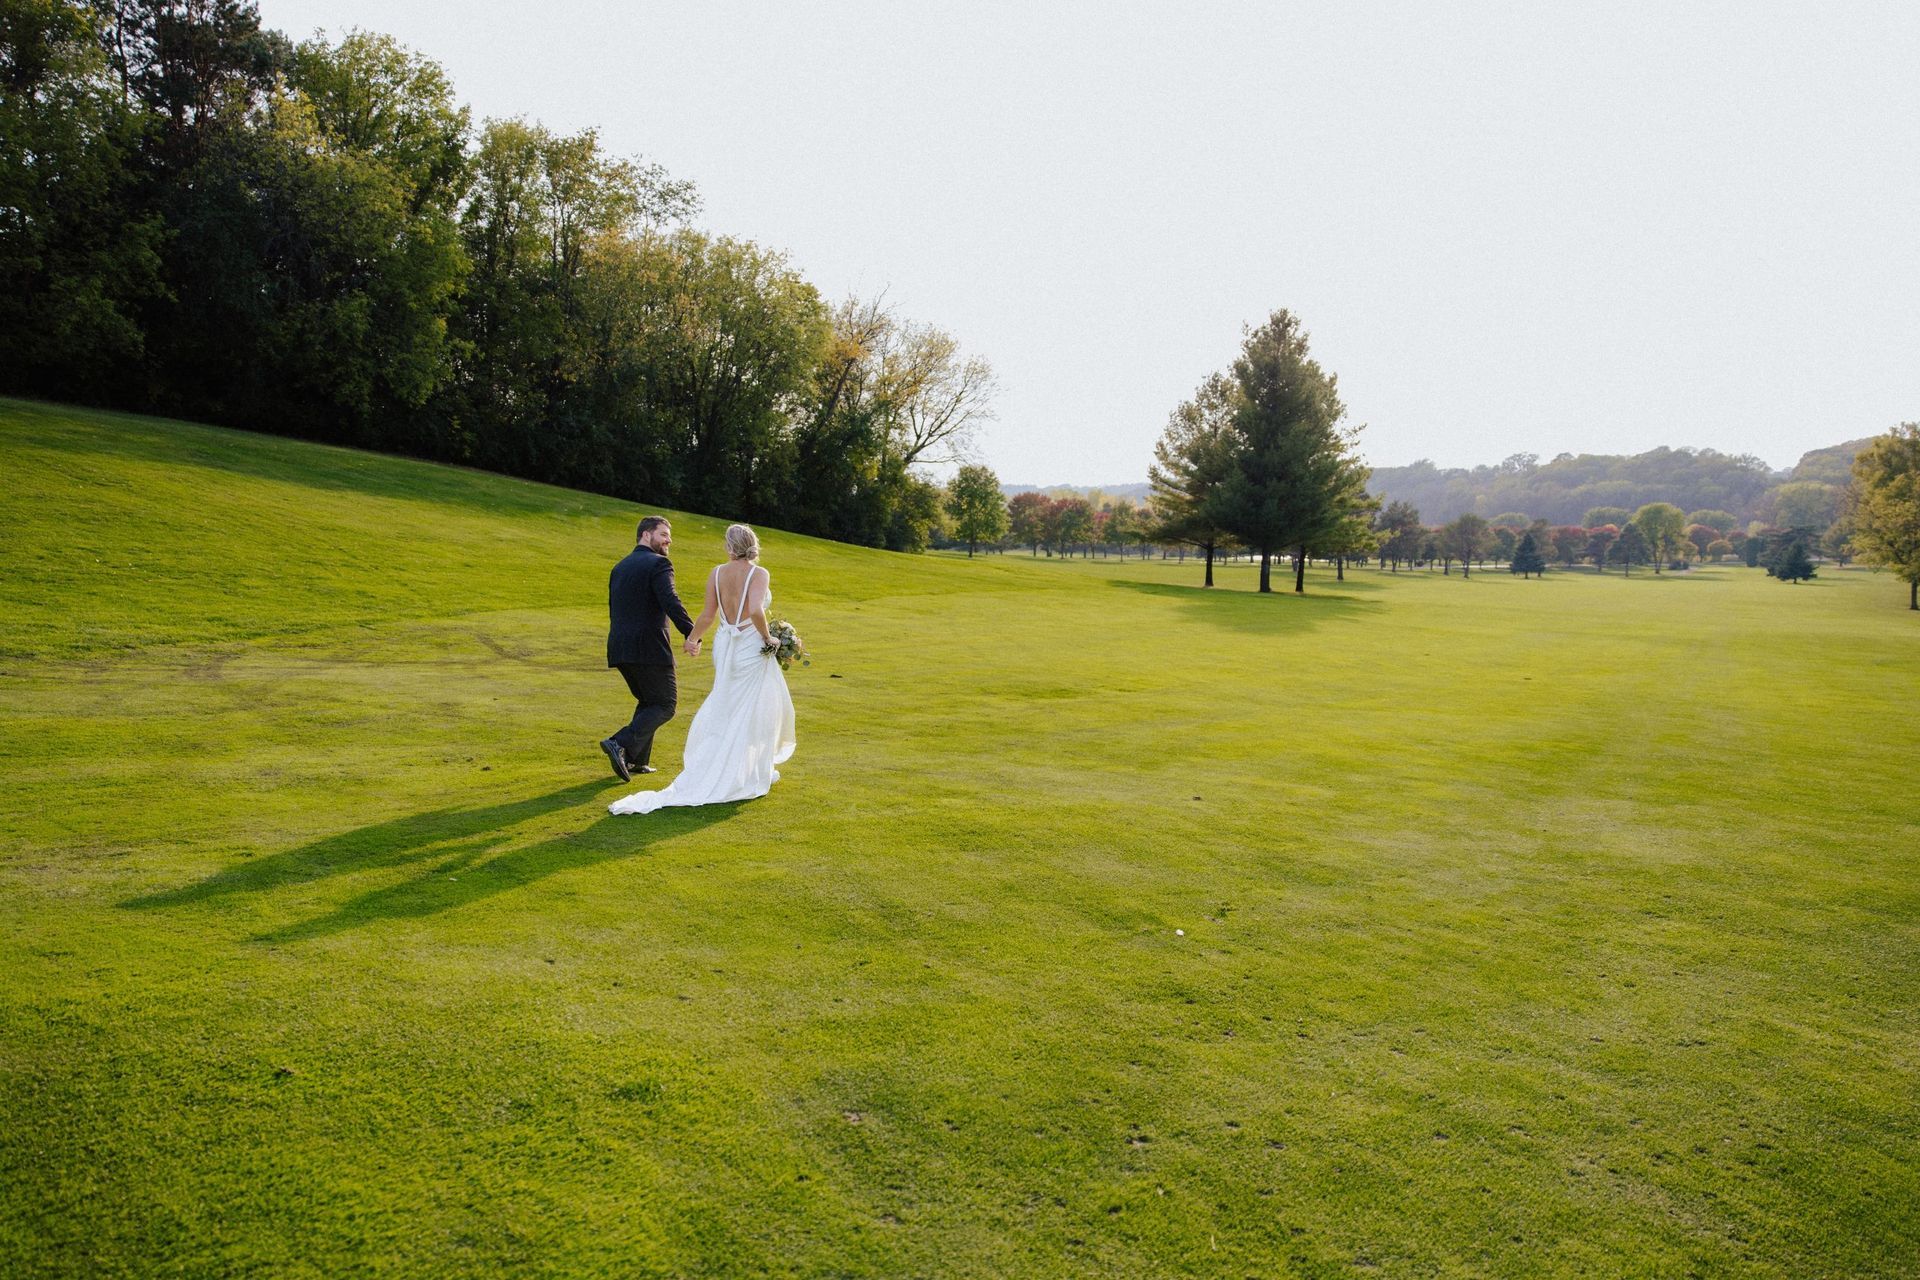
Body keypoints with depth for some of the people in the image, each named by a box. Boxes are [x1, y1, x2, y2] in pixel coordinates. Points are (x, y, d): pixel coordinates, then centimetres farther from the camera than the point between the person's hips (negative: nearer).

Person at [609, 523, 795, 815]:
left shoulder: (717, 573, 0)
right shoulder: (759, 574, -13)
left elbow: (708, 616, 1)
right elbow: (755, 611, -29)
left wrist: (692, 638, 18)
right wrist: (767, 637, -13)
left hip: (724, 646, 5)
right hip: (752, 647, -5)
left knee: (728, 707, 19)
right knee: (754, 711, 8)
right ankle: (753, 774, 15)